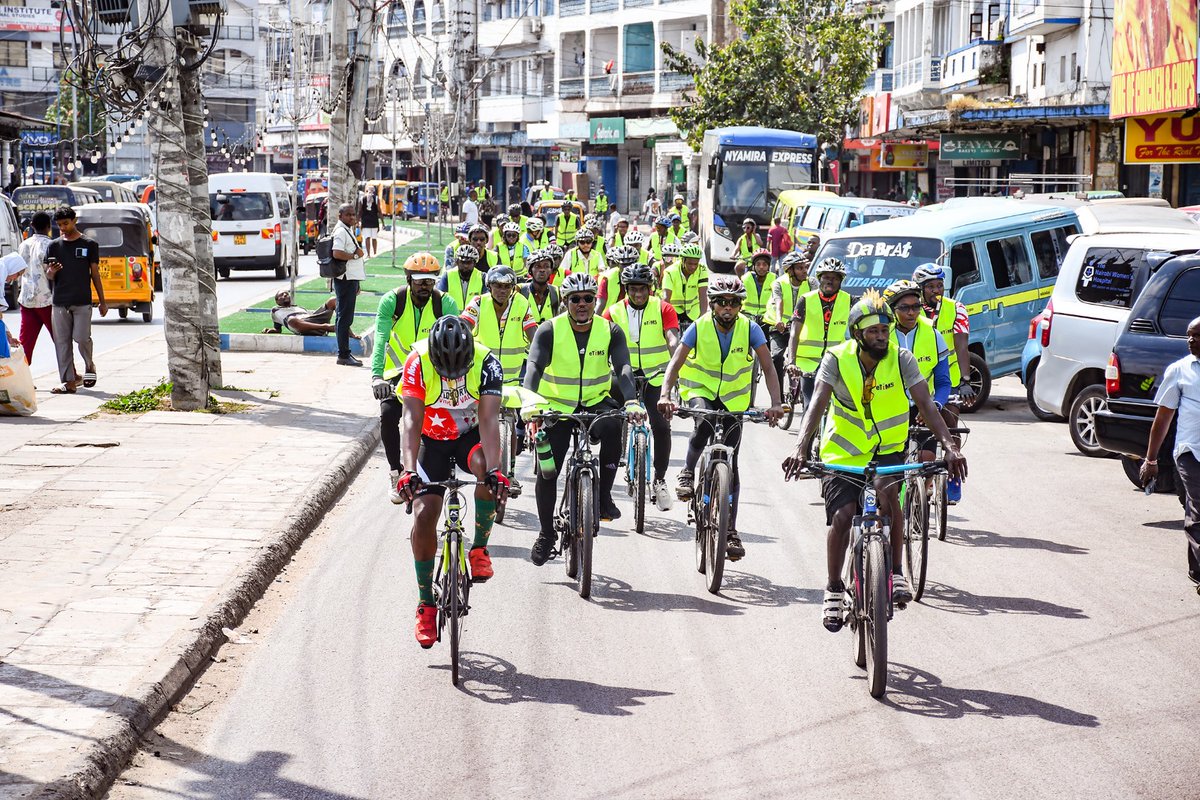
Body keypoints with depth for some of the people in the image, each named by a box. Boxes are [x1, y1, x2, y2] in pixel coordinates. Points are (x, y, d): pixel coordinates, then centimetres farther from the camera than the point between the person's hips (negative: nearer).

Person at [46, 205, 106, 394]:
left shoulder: (89, 245, 6)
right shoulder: (53, 246, 10)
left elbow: (95, 274, 9)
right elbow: (49, 276, 12)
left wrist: (102, 301, 8)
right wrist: (51, 272, -14)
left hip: (82, 301, -2)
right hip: (59, 302, 2)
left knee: (81, 337, -11)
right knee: (62, 342, -1)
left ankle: (89, 365, 18)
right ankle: (69, 381, 2)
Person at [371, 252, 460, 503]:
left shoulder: (445, 303, -17)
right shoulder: (392, 301, -19)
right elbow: (380, 339, -29)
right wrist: (376, 376, -43)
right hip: (398, 371, 0)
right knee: (388, 415, -22)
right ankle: (395, 472, -3)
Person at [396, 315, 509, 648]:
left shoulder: (486, 362, -27)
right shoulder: (417, 361, -27)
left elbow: (489, 419, -34)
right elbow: (412, 420, -33)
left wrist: (494, 470, -48)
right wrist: (409, 470, -46)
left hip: (472, 434, -1)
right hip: (433, 440, 1)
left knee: (484, 465, -36)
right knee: (424, 514, -13)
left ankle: (479, 548, -14)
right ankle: (426, 604, 3)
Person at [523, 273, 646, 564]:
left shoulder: (610, 331, -7)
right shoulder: (549, 330, -11)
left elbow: (623, 368, -20)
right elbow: (534, 368, -23)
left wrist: (631, 402, -39)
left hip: (596, 403, 0)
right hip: (557, 406, 0)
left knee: (613, 426, -34)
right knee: (547, 472, -7)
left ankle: (604, 496, -19)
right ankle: (546, 534, 15)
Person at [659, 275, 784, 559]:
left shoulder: (749, 329, -15)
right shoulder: (699, 327, -16)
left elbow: (768, 367, -18)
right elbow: (675, 364, -20)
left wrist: (775, 404, -33)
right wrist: (665, 396, -37)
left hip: (734, 399, 1)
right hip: (700, 390, -1)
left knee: (730, 463, -1)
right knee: (704, 423, -37)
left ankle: (730, 531, 7)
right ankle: (688, 473, -10)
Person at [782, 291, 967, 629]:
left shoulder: (901, 359, -10)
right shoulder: (838, 359, -12)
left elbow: (925, 404, -17)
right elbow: (817, 405, -21)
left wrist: (949, 446, -32)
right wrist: (800, 448, -36)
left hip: (888, 451, 0)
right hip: (843, 453, 0)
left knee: (887, 490, -31)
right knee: (842, 517, -15)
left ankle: (897, 572, -17)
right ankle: (833, 589, 8)